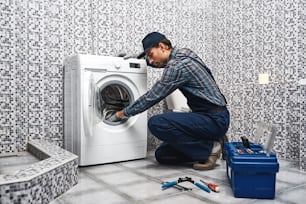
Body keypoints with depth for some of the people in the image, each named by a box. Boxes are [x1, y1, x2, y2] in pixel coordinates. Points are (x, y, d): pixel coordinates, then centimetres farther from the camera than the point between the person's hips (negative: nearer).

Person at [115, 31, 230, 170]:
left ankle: (208, 148, -11)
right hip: (209, 117, 9)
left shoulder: (177, 66, -19)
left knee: (156, 123, -25)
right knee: (162, 155, 5)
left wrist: (125, 112, 0)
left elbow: (152, 97, -13)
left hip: (215, 120, -9)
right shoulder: (181, 54, 10)